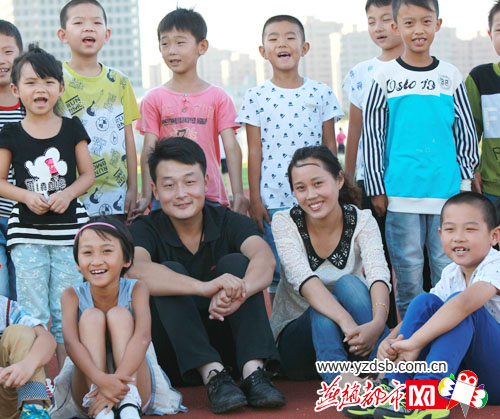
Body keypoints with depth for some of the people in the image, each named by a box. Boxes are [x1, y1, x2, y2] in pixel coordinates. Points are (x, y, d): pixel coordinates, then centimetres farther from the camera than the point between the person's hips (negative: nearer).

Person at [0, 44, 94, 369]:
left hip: (68, 229, 0)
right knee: (33, 312, 1)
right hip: (27, 232, 0)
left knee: (67, 311, 3)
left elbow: (88, 174, 6)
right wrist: (26, 196, -13)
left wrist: (68, 193, -12)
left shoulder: (72, 129, 4)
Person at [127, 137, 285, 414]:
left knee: (235, 262, -19)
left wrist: (237, 292, -49)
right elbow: (136, 270, -32)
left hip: (226, 346, 1)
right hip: (175, 355, -1)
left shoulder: (229, 222, -4)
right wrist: (205, 287, -48)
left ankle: (253, 371, -33)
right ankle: (213, 376, -35)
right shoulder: (145, 229, -8)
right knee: (169, 274, -24)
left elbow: (264, 257, -25)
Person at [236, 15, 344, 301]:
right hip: (273, 201, -1)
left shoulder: (321, 93, 6)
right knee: (277, 274, 3)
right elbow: (254, 152, 3)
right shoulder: (257, 97, 3)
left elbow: (330, 146, 9)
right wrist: (255, 200, -1)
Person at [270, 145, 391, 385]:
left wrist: (377, 324, -48)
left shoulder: (361, 221, -7)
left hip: (351, 343, 1)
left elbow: (378, 276, -25)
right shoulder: (285, 222, -10)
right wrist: (346, 320, -47)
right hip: (296, 339, -1)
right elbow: (303, 278, -28)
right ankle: (344, 383, -58)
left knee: (349, 283, -29)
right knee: (322, 312, -34)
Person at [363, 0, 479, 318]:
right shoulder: (386, 77, 2)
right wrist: (376, 187, 1)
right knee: (407, 264, 4)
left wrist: (465, 178, 5)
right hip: (401, 190, -1)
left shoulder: (450, 76, 7)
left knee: (448, 263, 6)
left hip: (446, 188, 1)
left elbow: (466, 131, 11)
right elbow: (372, 134, 4)